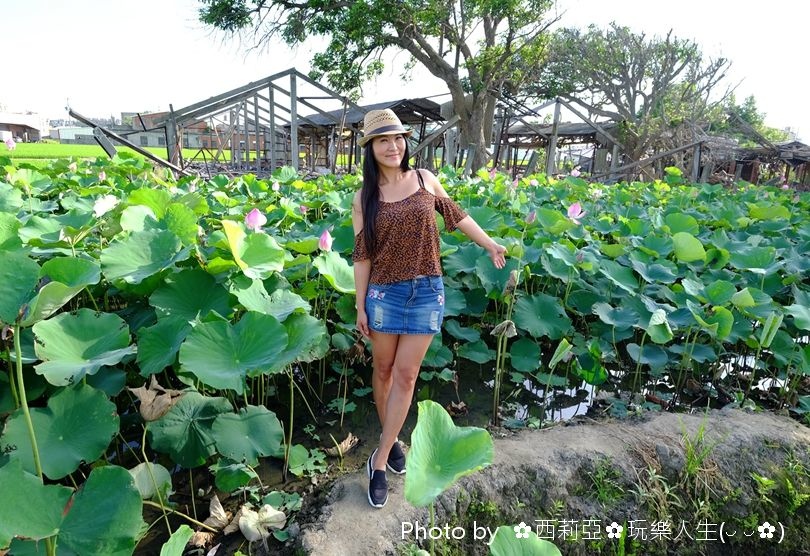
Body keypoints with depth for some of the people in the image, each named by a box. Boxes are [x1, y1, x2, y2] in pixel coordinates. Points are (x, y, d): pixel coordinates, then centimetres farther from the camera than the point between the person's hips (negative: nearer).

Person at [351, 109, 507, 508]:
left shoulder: (425, 180, 3)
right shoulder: (364, 198, 0)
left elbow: (455, 215, 16)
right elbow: (362, 255, 0)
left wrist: (491, 244, 19)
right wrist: (360, 306, 0)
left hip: (427, 291, 0)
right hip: (384, 292, 0)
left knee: (405, 376, 1)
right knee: (383, 370, 11)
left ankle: (379, 461, 13)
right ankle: (391, 439, 36)